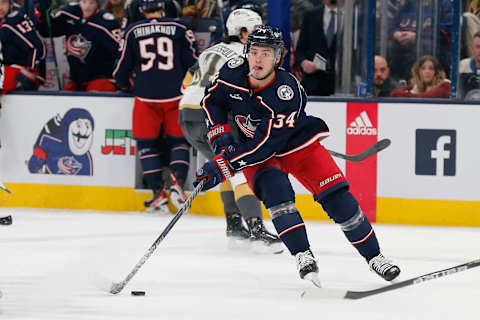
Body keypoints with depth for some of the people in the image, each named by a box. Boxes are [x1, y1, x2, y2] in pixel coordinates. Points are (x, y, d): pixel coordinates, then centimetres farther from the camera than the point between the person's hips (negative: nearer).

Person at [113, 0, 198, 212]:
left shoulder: (132, 32, 4)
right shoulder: (179, 29, 1)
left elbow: (122, 69, 7)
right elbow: (193, 63, 2)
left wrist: (126, 87, 29)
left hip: (146, 97, 0)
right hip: (176, 96, 0)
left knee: (147, 143, 9)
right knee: (178, 141, 12)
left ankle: (158, 191, 2)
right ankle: (177, 180, -9)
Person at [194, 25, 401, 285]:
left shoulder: (288, 92, -32)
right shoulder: (234, 71, -18)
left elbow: (266, 144, -33)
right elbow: (211, 100, 2)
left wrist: (223, 166, -34)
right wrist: (220, 134, -12)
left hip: (296, 142, -2)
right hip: (254, 150, 2)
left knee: (336, 196, -12)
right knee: (274, 186, -29)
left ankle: (373, 256, 2)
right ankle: (302, 256, -27)